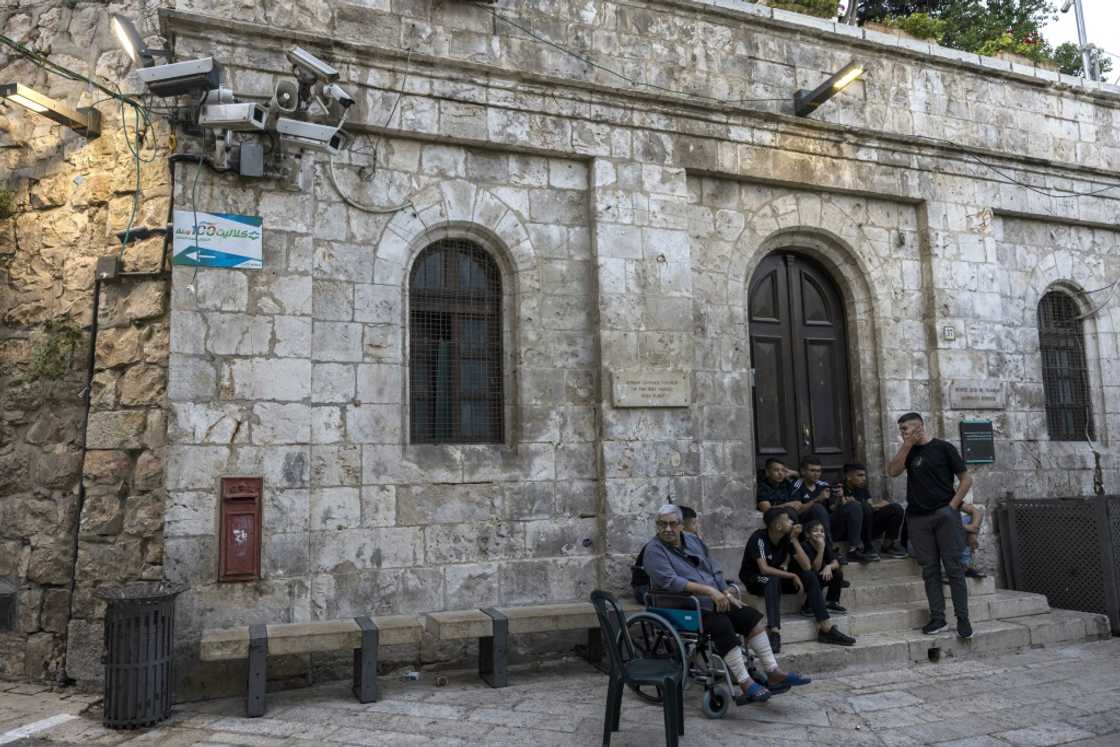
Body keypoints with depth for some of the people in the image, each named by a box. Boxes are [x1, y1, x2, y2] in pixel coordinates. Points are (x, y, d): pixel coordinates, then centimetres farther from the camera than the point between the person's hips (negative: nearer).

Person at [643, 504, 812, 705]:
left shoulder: (693, 540, 12)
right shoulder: (654, 550, -11)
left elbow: (715, 570, 16)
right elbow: (670, 581, -24)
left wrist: (726, 593, -2)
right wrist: (709, 590, -25)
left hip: (712, 602, 7)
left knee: (751, 615, -8)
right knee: (722, 625, -29)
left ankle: (773, 673, -5)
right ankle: (746, 685, -25)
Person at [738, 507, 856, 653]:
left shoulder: (787, 538, -6)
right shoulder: (759, 538, -24)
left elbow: (807, 567, -13)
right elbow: (764, 569, -35)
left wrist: (794, 540, -20)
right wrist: (792, 576, -26)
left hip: (777, 577, 6)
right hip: (754, 579, -6)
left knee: (810, 576, -11)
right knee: (773, 580, -37)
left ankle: (826, 629, -13)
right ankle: (774, 633, -45)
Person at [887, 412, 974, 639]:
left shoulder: (943, 448, 1)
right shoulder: (909, 452, 15)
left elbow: (966, 479, 1)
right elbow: (893, 471, -3)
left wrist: (952, 506, -7)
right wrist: (907, 445, -5)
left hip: (944, 515, -4)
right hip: (917, 517, 4)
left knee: (953, 567, -3)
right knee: (930, 569, 4)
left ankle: (962, 618, 2)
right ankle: (937, 617, 8)